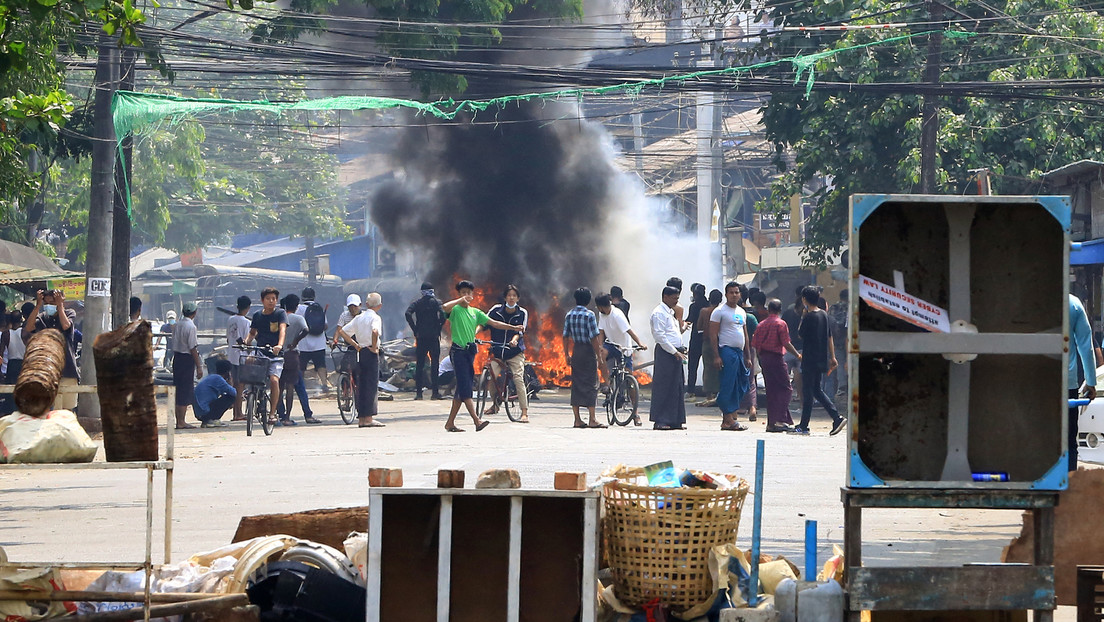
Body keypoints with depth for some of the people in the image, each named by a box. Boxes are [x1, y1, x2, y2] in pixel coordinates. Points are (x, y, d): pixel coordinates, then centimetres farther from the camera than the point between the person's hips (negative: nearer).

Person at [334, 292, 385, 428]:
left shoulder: (358, 317, 11)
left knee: (361, 385, 10)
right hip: (371, 354, -6)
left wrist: (355, 345, 11)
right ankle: (369, 418, -7)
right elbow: (375, 331, -30)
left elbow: (342, 331, 13)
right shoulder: (375, 317, -8)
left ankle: (361, 418, 11)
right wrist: (374, 347, -17)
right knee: (372, 384, -4)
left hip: (360, 352, 6)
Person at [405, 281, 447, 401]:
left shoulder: (417, 302, 5)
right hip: (434, 337, -1)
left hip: (421, 337, 1)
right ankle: (435, 392, -1)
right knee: (434, 364, 3)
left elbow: (408, 314, -10)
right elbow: (442, 314, -16)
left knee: (419, 365, 5)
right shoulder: (436, 302, 1)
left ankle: (418, 392, 1)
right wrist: (439, 328, -3)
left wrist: (415, 330, -5)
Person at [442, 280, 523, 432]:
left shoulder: (475, 312, 15)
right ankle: (477, 421, -21)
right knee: (465, 386, -12)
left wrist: (513, 328, 7)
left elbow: (494, 323, 14)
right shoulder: (455, 310, -5)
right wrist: (461, 300, -17)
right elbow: (445, 307, -28)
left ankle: (450, 422, 13)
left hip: (470, 351, 7)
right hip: (458, 351, -7)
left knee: (462, 388, 7)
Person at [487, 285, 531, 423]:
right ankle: (495, 404, 11)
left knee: (518, 378, -17)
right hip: (497, 351, 1)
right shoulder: (496, 310, 2)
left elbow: (520, 330, -10)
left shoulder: (522, 313, 0)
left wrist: (514, 340, -31)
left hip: (515, 352, -1)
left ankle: (525, 413, -16)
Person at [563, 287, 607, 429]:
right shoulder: (589, 315, -11)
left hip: (575, 351, 5)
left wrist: (566, 354, 15)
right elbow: (594, 338, -13)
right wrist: (599, 357, -10)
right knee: (591, 384, -3)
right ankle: (592, 419, -7)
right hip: (588, 351, -5)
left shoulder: (569, 315, 5)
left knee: (576, 384, 8)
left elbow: (565, 336, 7)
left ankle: (577, 419, 9)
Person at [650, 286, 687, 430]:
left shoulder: (671, 313, 21)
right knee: (663, 387, -7)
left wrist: (680, 350, 14)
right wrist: (674, 352, -17)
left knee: (677, 387, 9)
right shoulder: (659, 313, -9)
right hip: (665, 353, -10)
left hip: (676, 353, 10)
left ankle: (674, 420, 12)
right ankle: (660, 421, -6)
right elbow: (660, 336, -16)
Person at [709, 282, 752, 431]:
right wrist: (716, 356, -16)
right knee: (728, 385, -10)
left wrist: (748, 357, 19)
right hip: (726, 350, -8)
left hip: (740, 352, 8)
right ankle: (729, 420, -10)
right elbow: (713, 334, -8)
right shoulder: (719, 311, -3)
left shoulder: (742, 312, 19)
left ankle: (727, 418, 9)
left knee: (741, 386, 5)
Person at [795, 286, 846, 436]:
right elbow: (829, 337, 12)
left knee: (807, 391, 1)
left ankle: (803, 426, 7)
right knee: (817, 390, 14)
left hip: (810, 360, -7)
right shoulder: (824, 315, 7)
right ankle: (837, 418, 1)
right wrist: (832, 357, 16)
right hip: (821, 359, 7)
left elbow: (800, 333, -3)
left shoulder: (809, 317, -16)